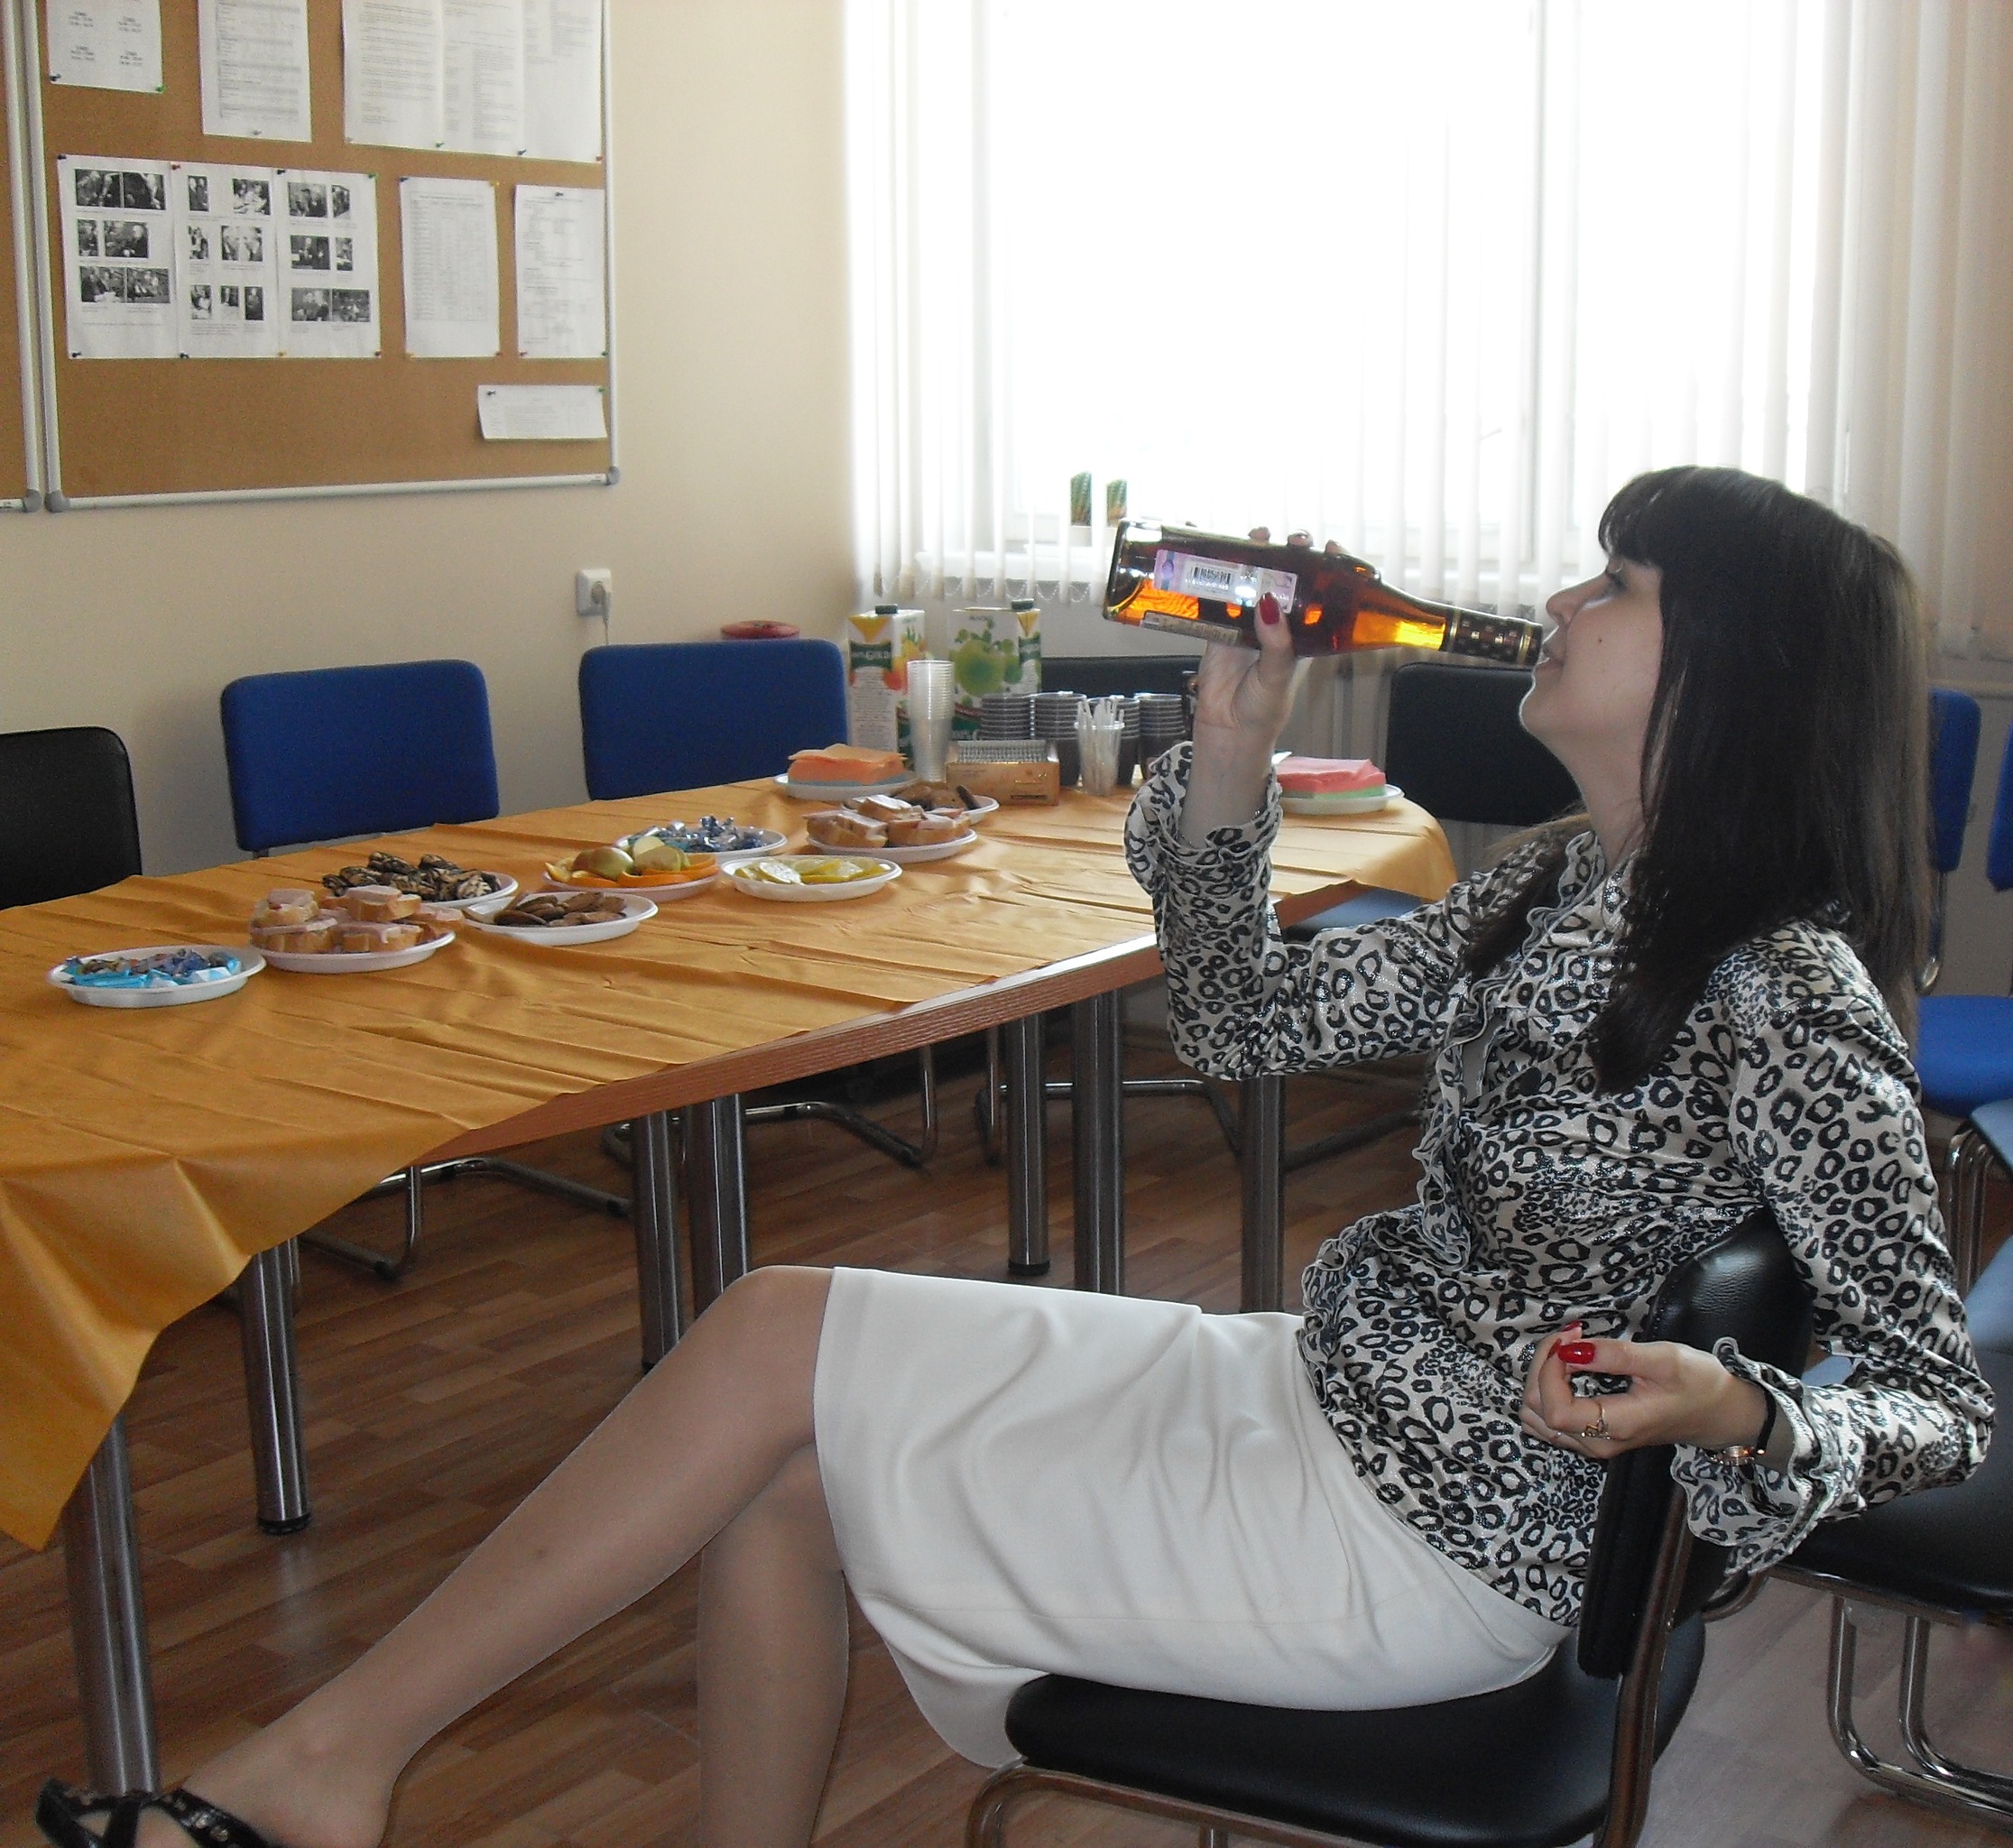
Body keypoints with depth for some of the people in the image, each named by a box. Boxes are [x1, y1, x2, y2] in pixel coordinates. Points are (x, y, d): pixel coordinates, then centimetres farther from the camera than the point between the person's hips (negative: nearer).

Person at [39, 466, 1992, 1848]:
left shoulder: (1788, 991, -18)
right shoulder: (1558, 887, 6)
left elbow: (1943, 1400, -15)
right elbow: (1238, 1017, 11)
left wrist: (1733, 1411, -34)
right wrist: (1225, 765, -1)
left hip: (1427, 1549, -8)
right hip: (1309, 1392, 8)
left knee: (776, 1336, -10)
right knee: (776, 1468, -2)